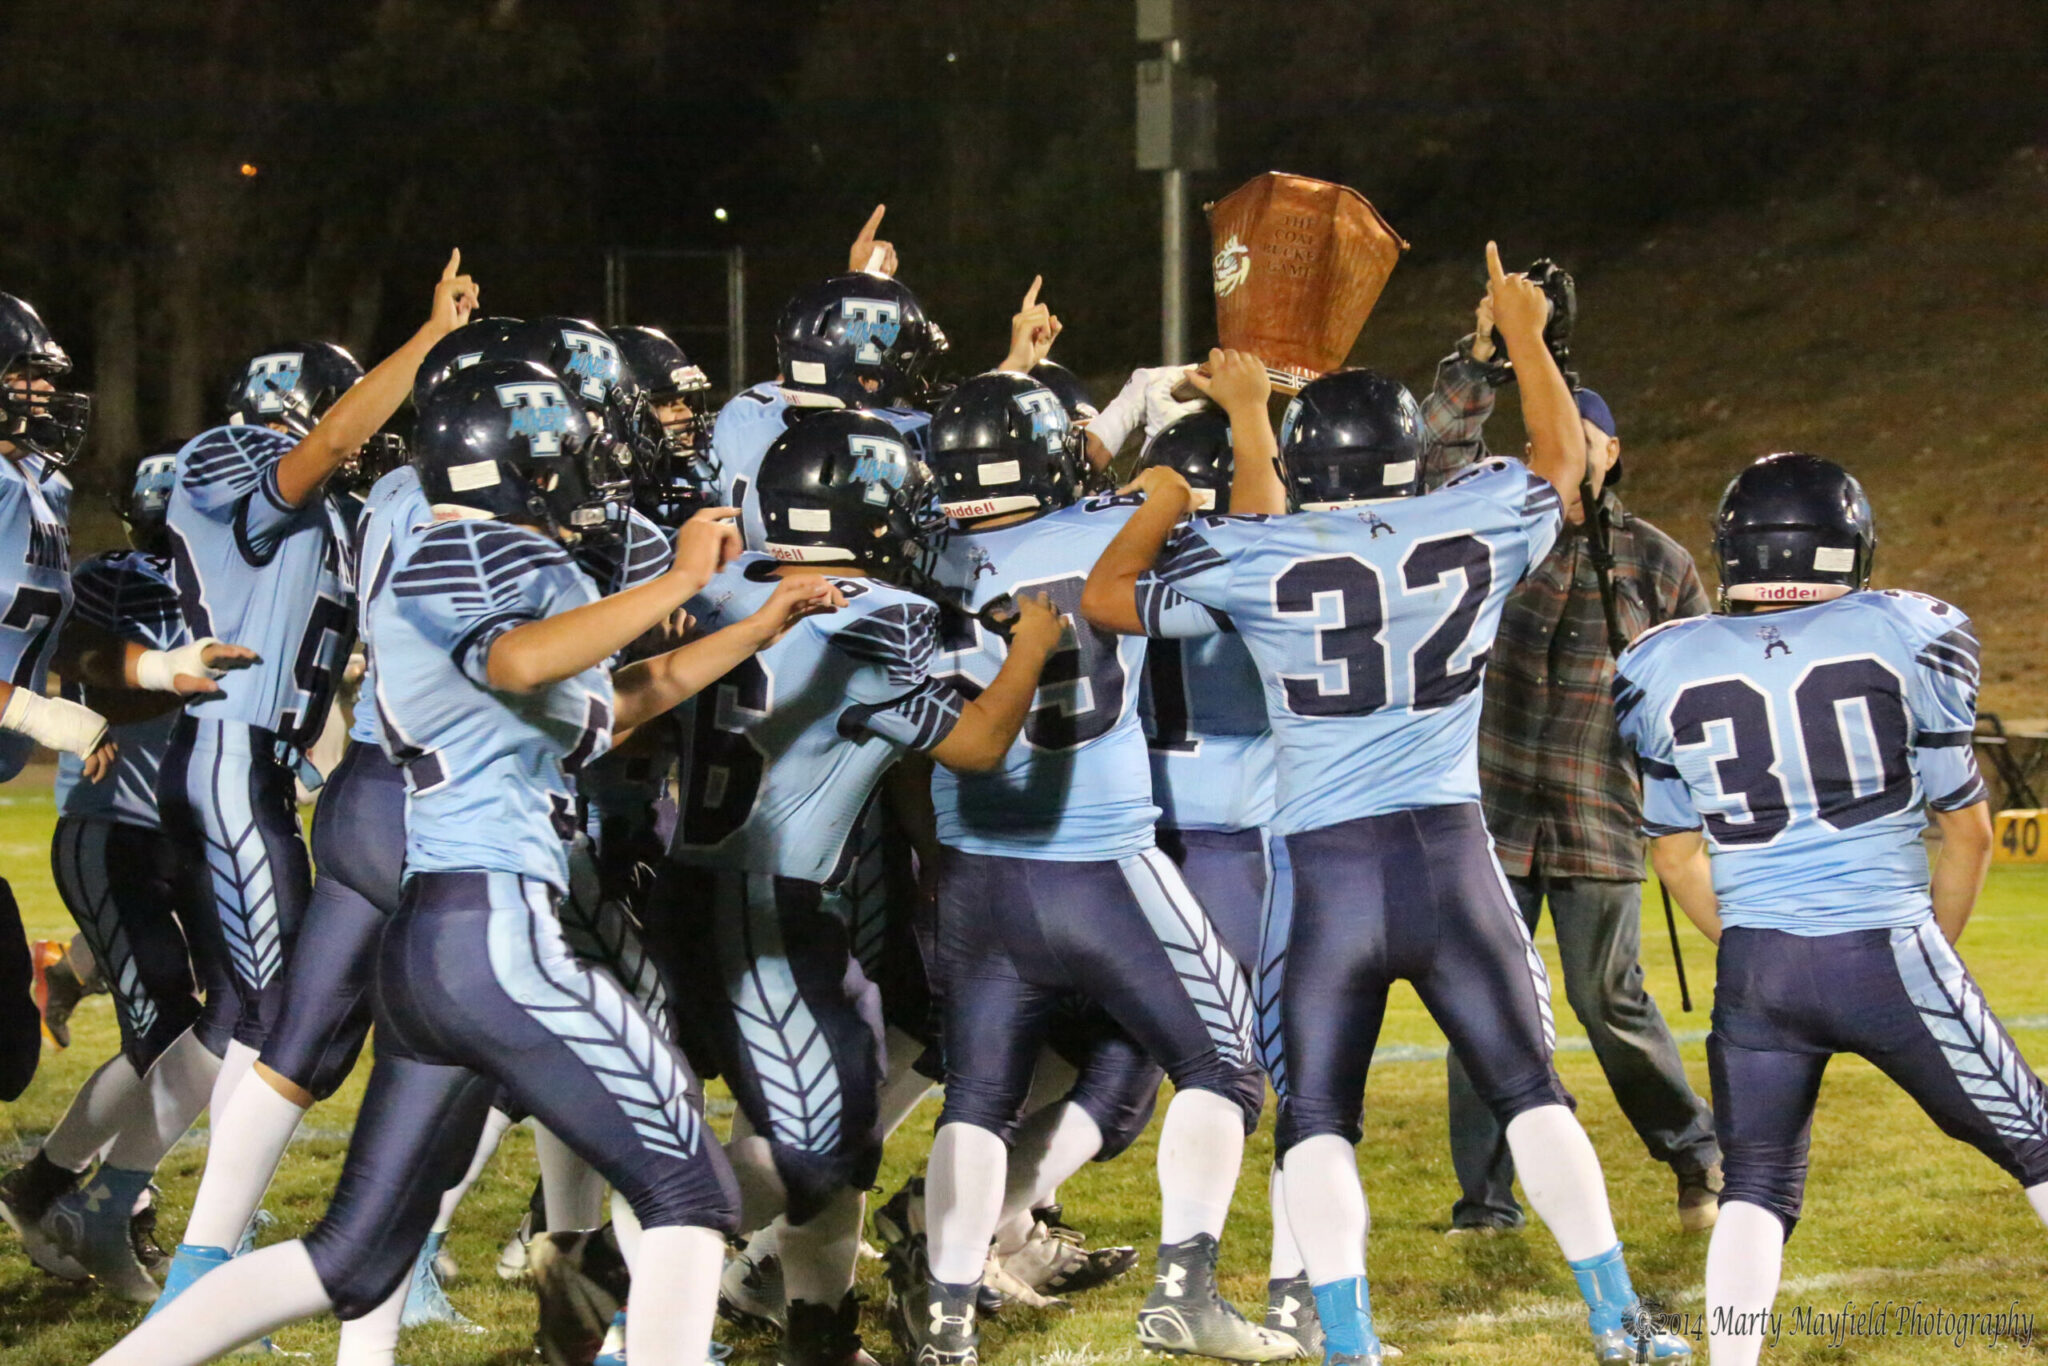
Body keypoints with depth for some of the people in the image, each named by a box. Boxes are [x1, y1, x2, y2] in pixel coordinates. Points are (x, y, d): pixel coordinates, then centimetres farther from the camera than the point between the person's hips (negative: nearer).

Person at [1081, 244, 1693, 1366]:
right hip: (1452, 853, 2)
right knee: (1530, 1090, 13)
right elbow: (1560, 458, 24)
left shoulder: (1249, 557, -5)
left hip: (1325, 870, -2)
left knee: (1316, 1118, 6)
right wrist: (1524, 336, 39)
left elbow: (1106, 595, 10)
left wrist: (1164, 497, 25)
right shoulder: (1473, 527, 1)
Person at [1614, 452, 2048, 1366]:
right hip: (1888, 949, -2)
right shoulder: (1904, 641, -1)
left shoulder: (1668, 672, 6)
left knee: (1757, 1190, 15)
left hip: (1754, 968, 2)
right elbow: (1967, 832, 7)